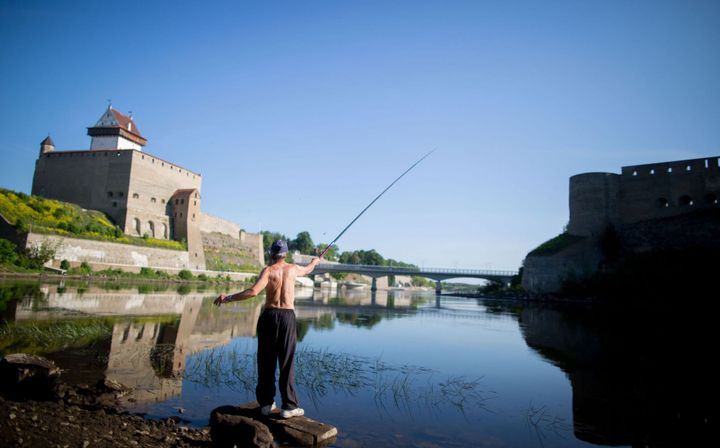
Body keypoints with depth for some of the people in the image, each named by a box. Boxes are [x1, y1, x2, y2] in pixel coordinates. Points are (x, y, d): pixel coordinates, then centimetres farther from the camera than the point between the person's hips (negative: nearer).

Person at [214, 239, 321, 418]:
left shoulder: (268, 270, -4)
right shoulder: (293, 268, 7)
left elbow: (253, 291, -19)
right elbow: (307, 270, 30)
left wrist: (228, 298, -14)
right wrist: (314, 262, 52)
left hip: (269, 315, -1)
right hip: (288, 316, 1)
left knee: (266, 362, 9)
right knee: (287, 363, 4)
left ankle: (266, 403, 16)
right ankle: (289, 406, 5)